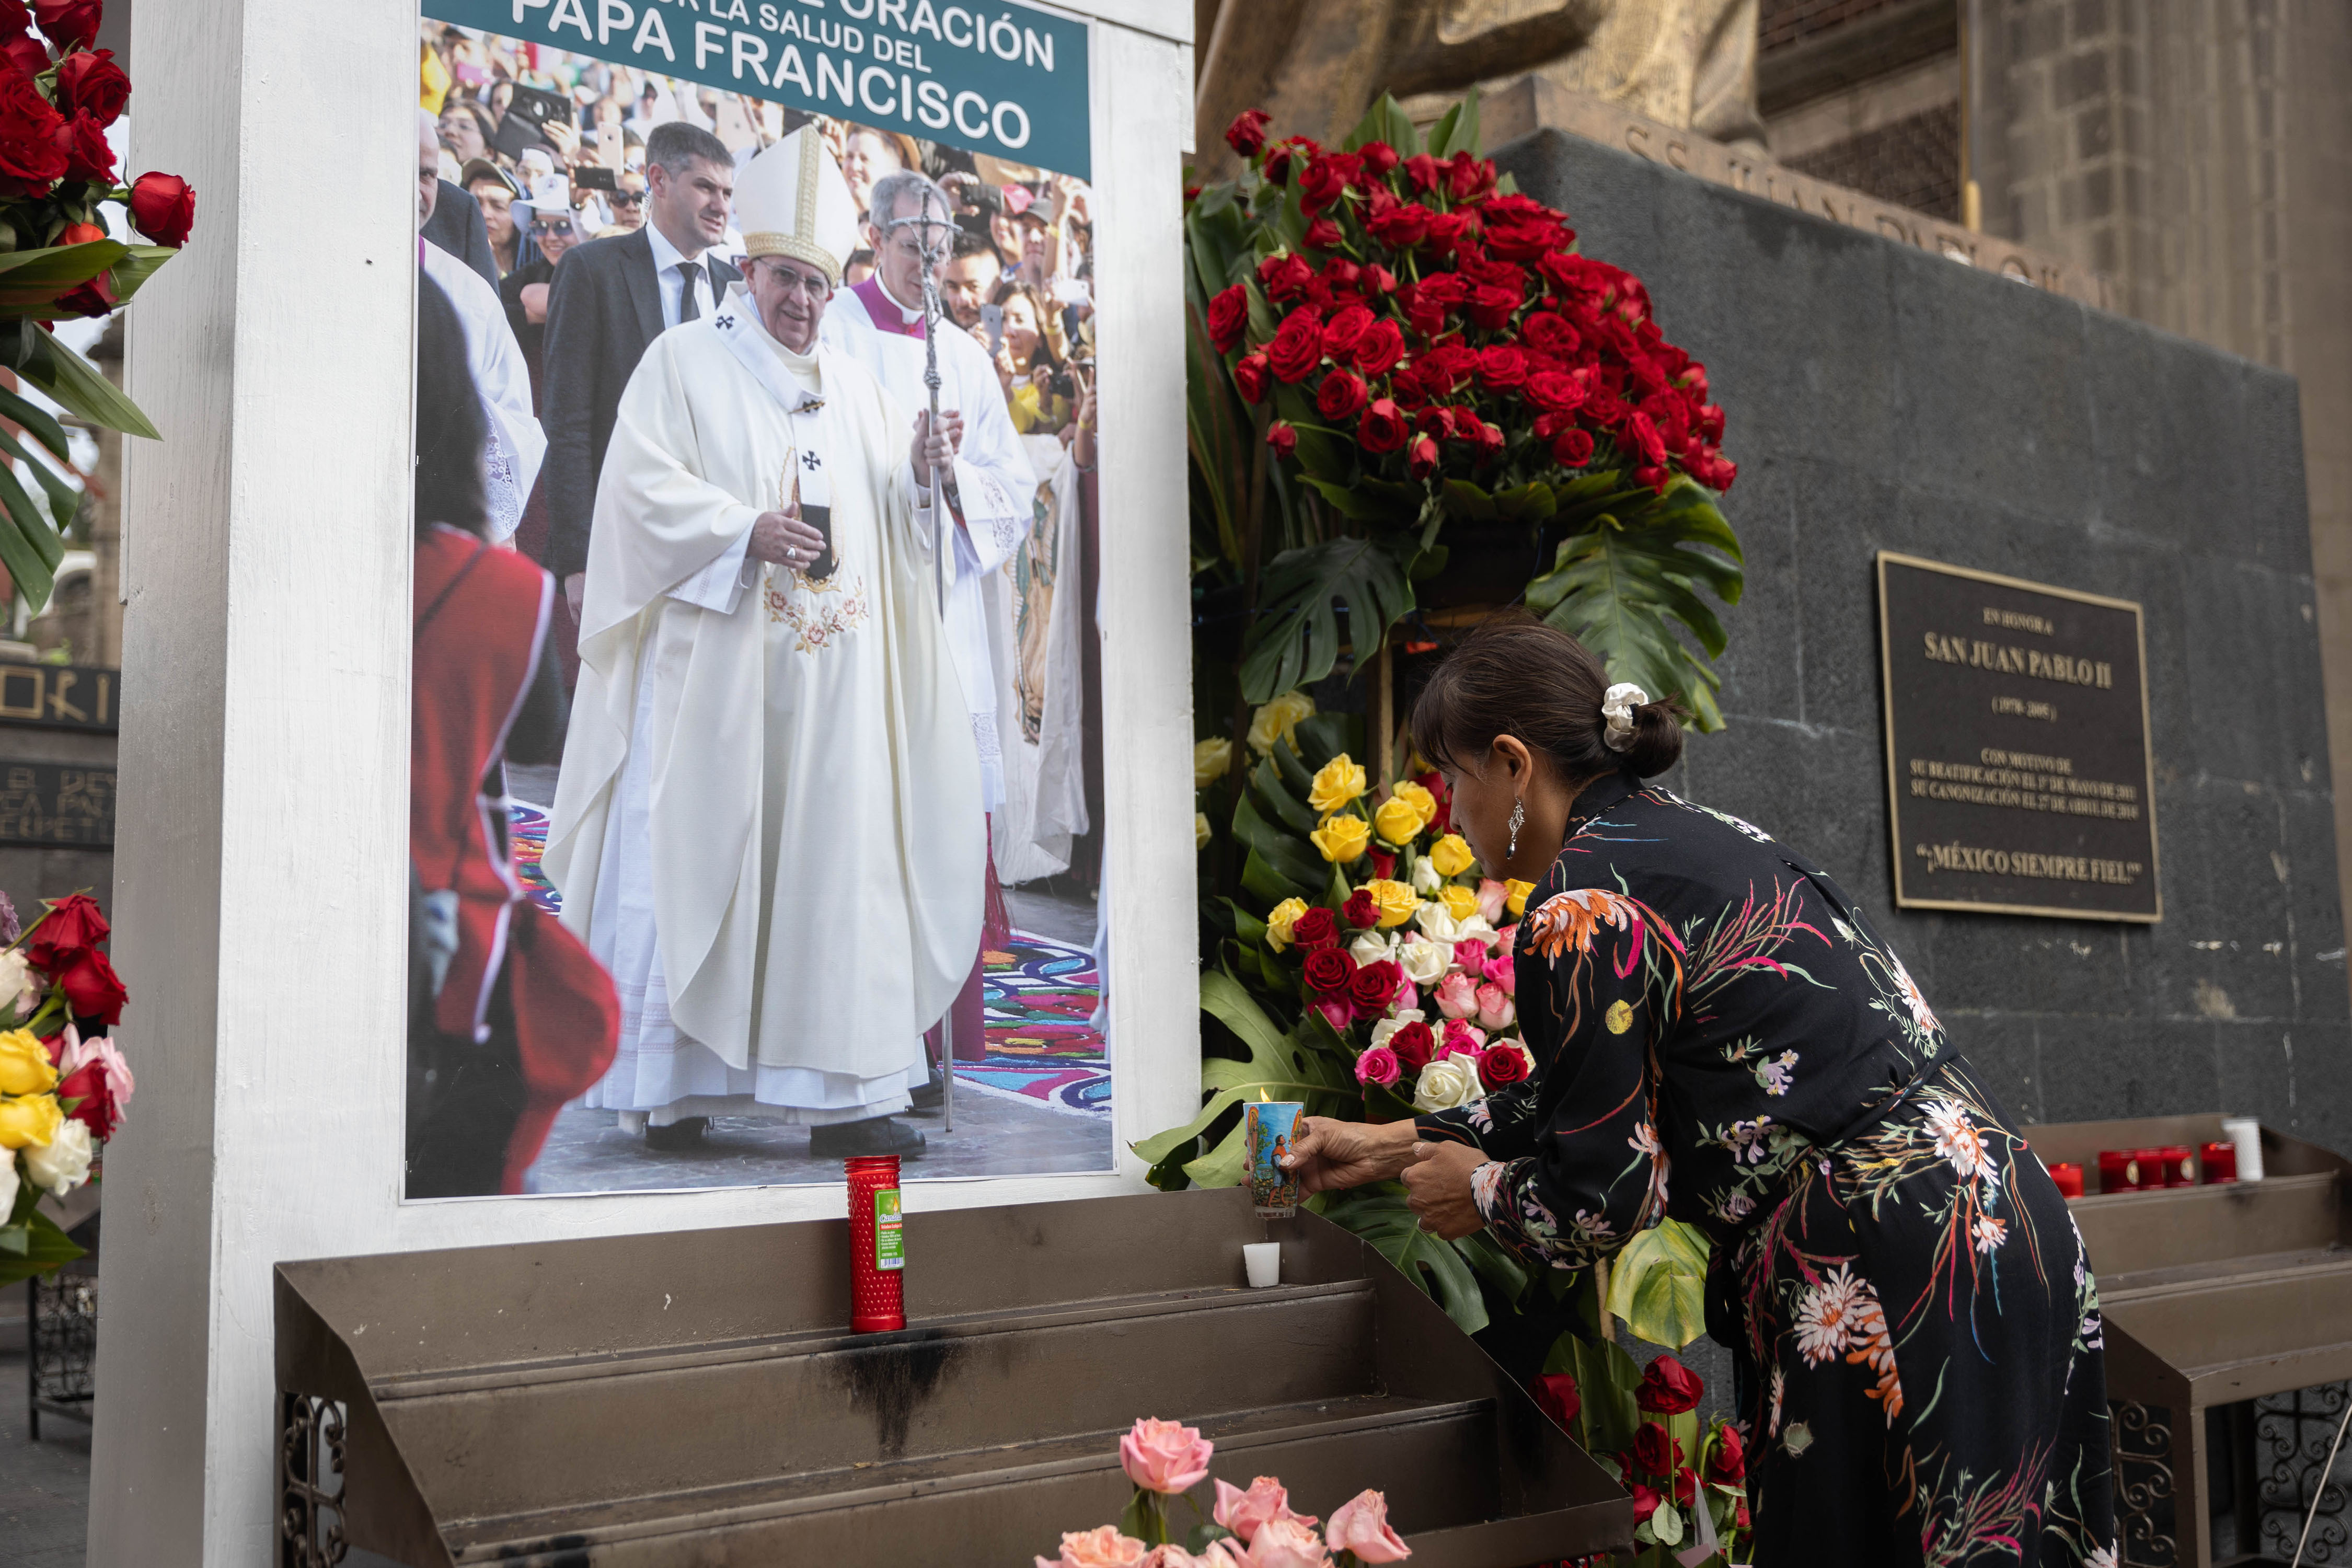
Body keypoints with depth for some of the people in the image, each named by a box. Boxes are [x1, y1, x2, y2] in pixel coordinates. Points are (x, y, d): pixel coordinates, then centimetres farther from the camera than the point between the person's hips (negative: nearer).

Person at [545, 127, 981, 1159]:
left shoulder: (851, 387, 20)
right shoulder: (685, 359, 4)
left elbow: (885, 519, 18)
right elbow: (643, 488, -7)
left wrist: (919, 471, -2)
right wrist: (747, 531, -18)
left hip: (830, 680, 5)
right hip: (715, 664, -4)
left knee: (834, 868, 0)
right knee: (696, 860, -3)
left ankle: (837, 1095, 2)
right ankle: (670, 1089, 5)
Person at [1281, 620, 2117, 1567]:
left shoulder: (1579, 912, -14)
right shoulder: (1691, 834, 15)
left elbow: (1605, 1195, -12)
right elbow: (1605, 1097, 24)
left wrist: (1480, 1194, 9)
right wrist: (1393, 1146, 27)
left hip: (1889, 1268, -10)